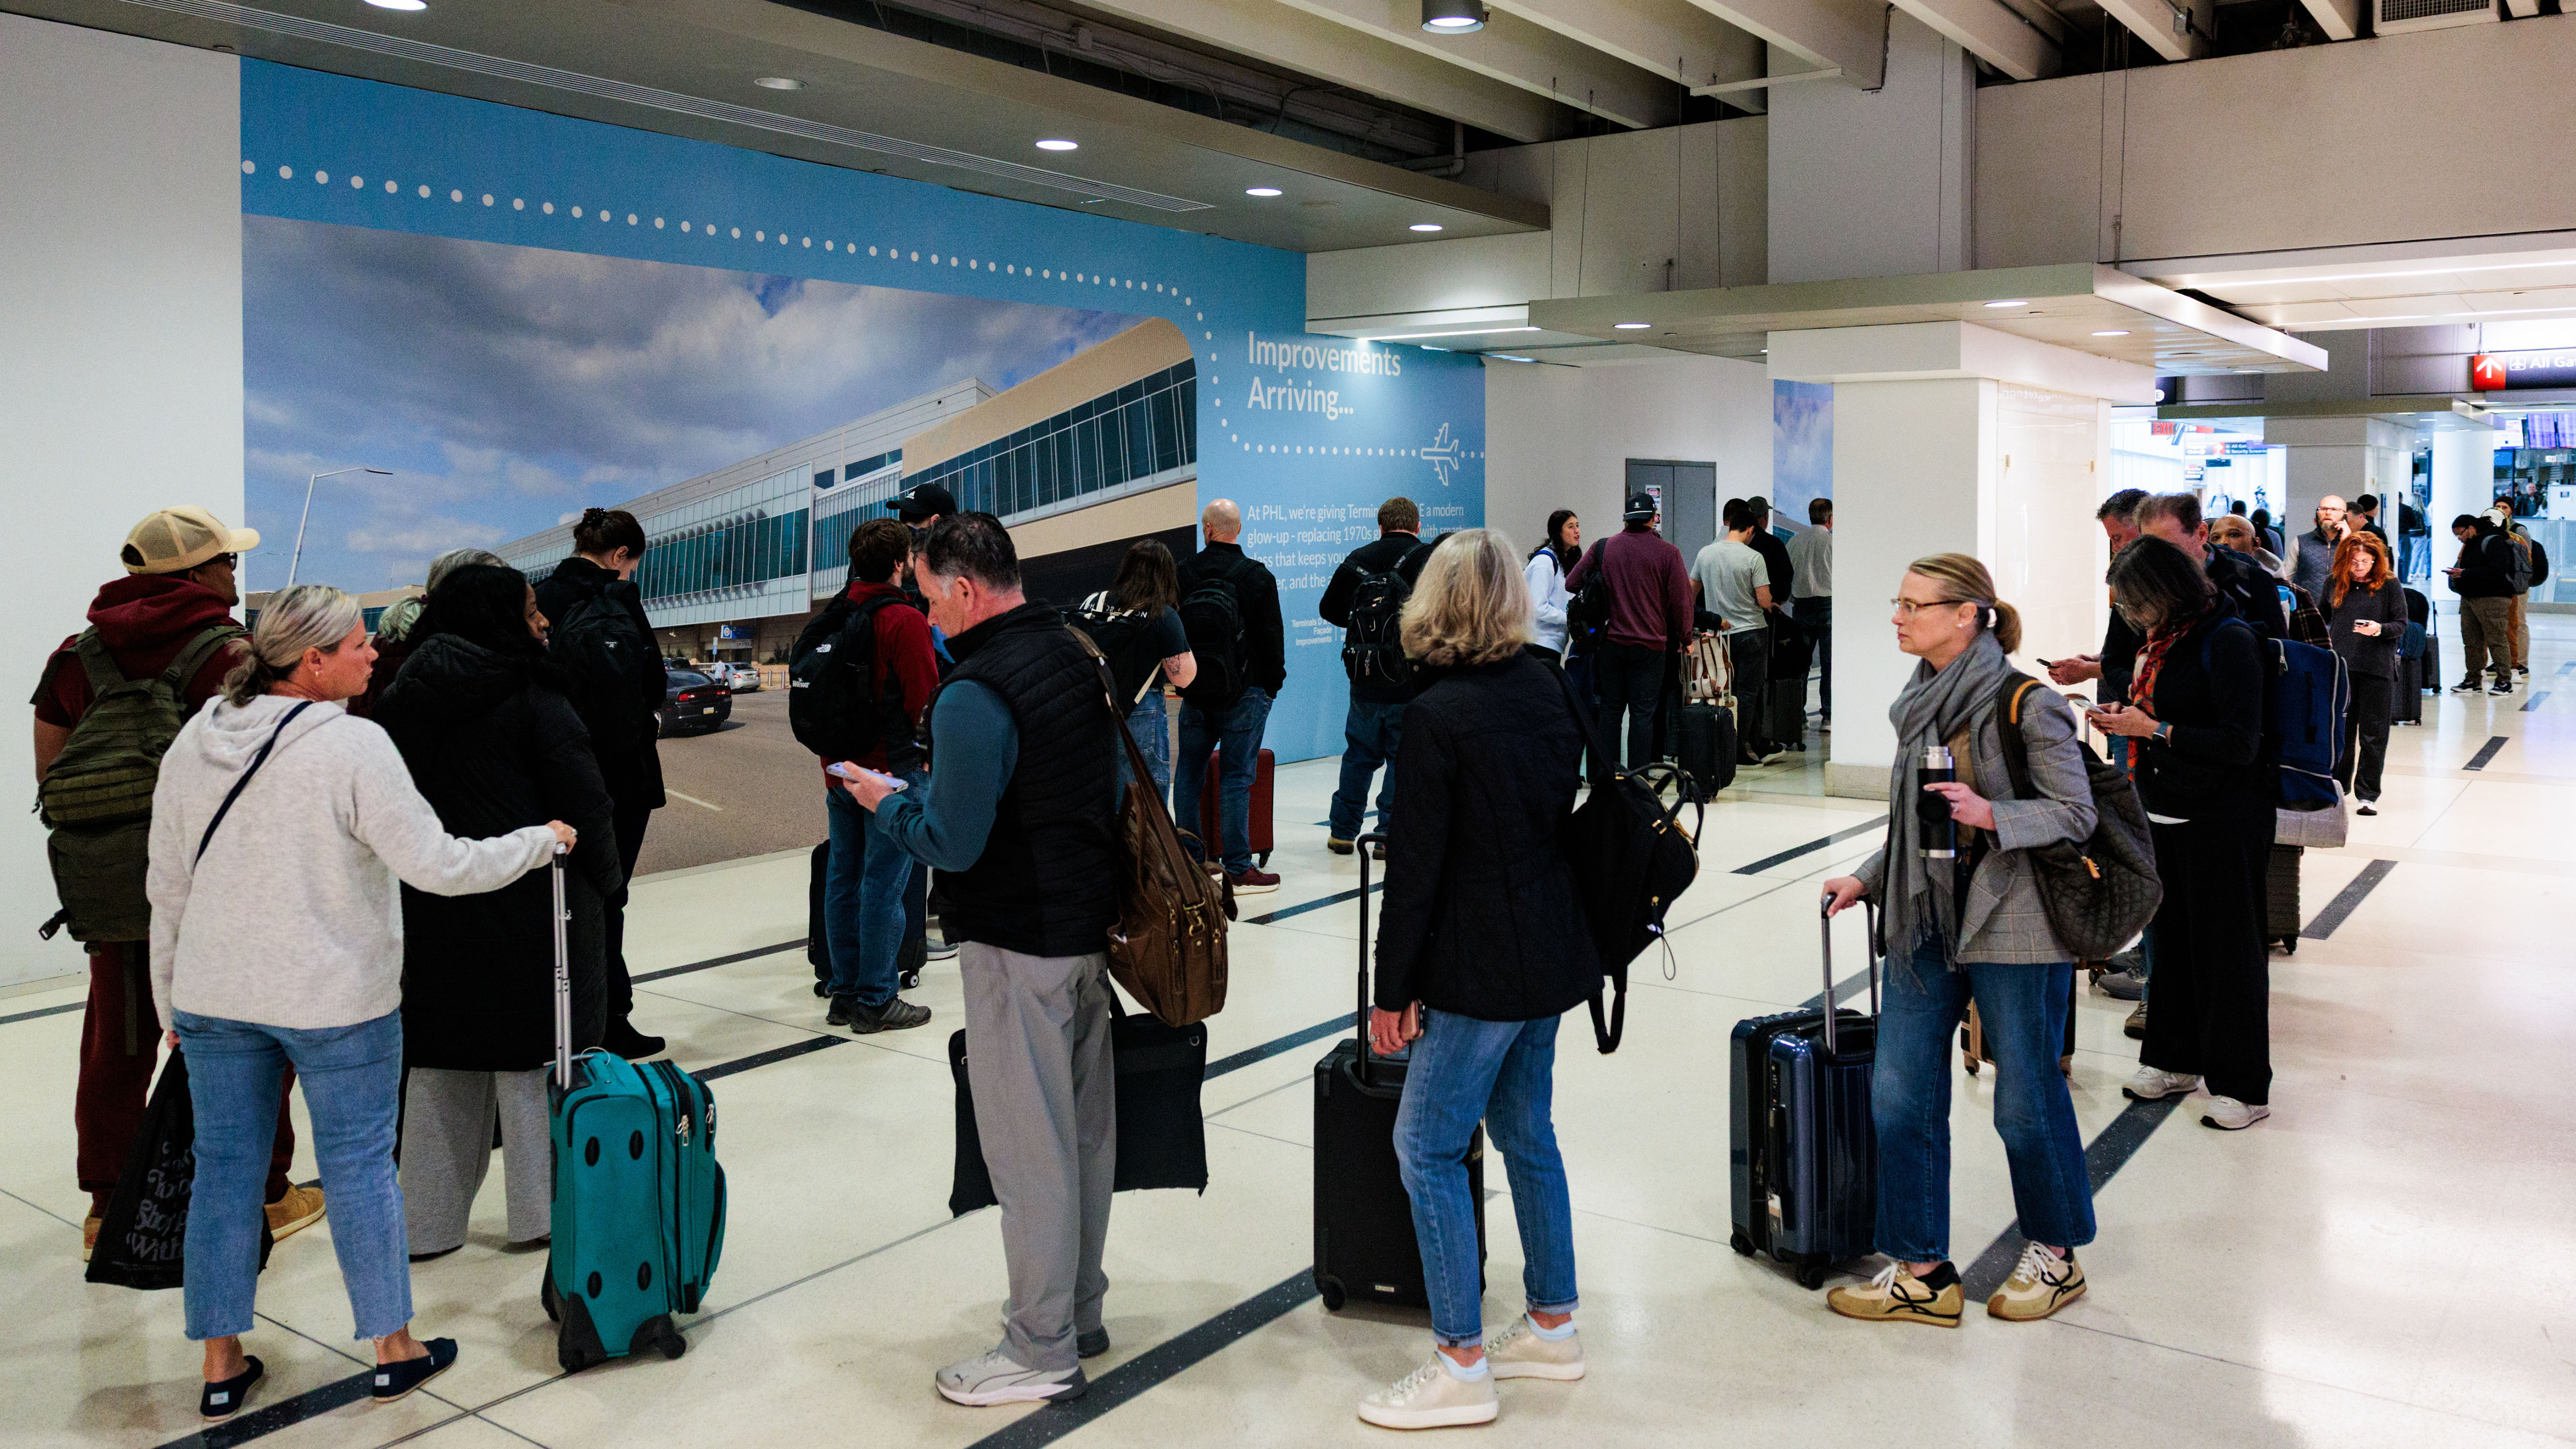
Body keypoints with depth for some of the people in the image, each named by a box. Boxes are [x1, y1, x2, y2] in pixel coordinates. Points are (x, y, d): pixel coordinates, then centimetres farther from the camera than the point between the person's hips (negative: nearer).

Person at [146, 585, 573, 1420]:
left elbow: (168, 885, 8)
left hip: (213, 998, 5)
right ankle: (392, 1349, 19)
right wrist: (541, 841, -5)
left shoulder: (195, 740, 2)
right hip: (337, 999, -5)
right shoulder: (353, 746, -18)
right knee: (358, 1165, 7)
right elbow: (436, 864, -19)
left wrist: (171, 1000, 18)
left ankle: (221, 1365, 23)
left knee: (225, 1167, 14)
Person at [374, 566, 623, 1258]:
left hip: (431, 907, 5)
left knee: (438, 1060, 13)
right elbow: (585, 803, -12)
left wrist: (414, 871, 14)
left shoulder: (403, 697, 5)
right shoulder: (532, 696, -12)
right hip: (530, 906, -5)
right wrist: (604, 878, 1)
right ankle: (540, 1212, 15)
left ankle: (427, 1220, 19)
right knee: (535, 1055, 6)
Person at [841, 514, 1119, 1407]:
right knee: (1085, 1131, 16)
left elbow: (952, 843, -21)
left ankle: (1041, 1353, 11)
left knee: (1028, 1144, 1)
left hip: (1019, 947, -9)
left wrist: (886, 803, -2)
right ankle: (1079, 1313, 29)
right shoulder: (1076, 657, 8)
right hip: (1091, 927, 9)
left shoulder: (975, 695, -20)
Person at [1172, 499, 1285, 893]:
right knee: (1236, 777, -3)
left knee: (1188, 773, 14)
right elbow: (1272, 636, -6)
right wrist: (1274, 682, 7)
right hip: (1245, 691, -3)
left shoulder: (1183, 574, 2)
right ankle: (1238, 870, -2)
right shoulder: (1257, 576, -7)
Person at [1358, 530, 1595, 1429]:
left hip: (1482, 967, -8)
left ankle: (1461, 1367, 5)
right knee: (1526, 1129, 19)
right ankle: (1553, 1327, 31)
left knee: (1426, 1146, 1)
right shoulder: (1550, 690, 5)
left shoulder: (1439, 714, -18)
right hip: (1554, 949, 8)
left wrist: (1392, 989, -10)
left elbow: (1415, 866, -18)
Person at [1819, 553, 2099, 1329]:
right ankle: (1922, 1272, 16)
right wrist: (1866, 879, 11)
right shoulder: (1921, 703, 9)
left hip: (2013, 926, -7)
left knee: (2026, 1100, 7)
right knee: (1898, 1096, 4)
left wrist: (1992, 815, -25)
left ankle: (2055, 1254, 31)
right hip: (1925, 923, 7)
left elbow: (2077, 813, -11)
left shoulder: (2025, 706, -13)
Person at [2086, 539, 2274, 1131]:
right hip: (2166, 815, 8)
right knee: (2171, 939, 15)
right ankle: (2176, 1061, 29)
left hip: (2224, 822, -8)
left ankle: (2244, 1086, 12)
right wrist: (2126, 720, 3)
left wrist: (2153, 729, -18)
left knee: (2228, 949, 1)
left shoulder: (2228, 640, -16)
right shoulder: (2163, 638, 9)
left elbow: (2239, 743, -21)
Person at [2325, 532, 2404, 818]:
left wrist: (2380, 629, -20)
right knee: (2340, 730, 10)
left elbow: (2401, 626, -1)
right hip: (2340, 666, 3)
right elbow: (2322, 620, 21)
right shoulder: (2334, 585, 7)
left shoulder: (2389, 585, -1)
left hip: (2377, 668, -3)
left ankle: (2367, 794, 9)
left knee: (2373, 733, 1)